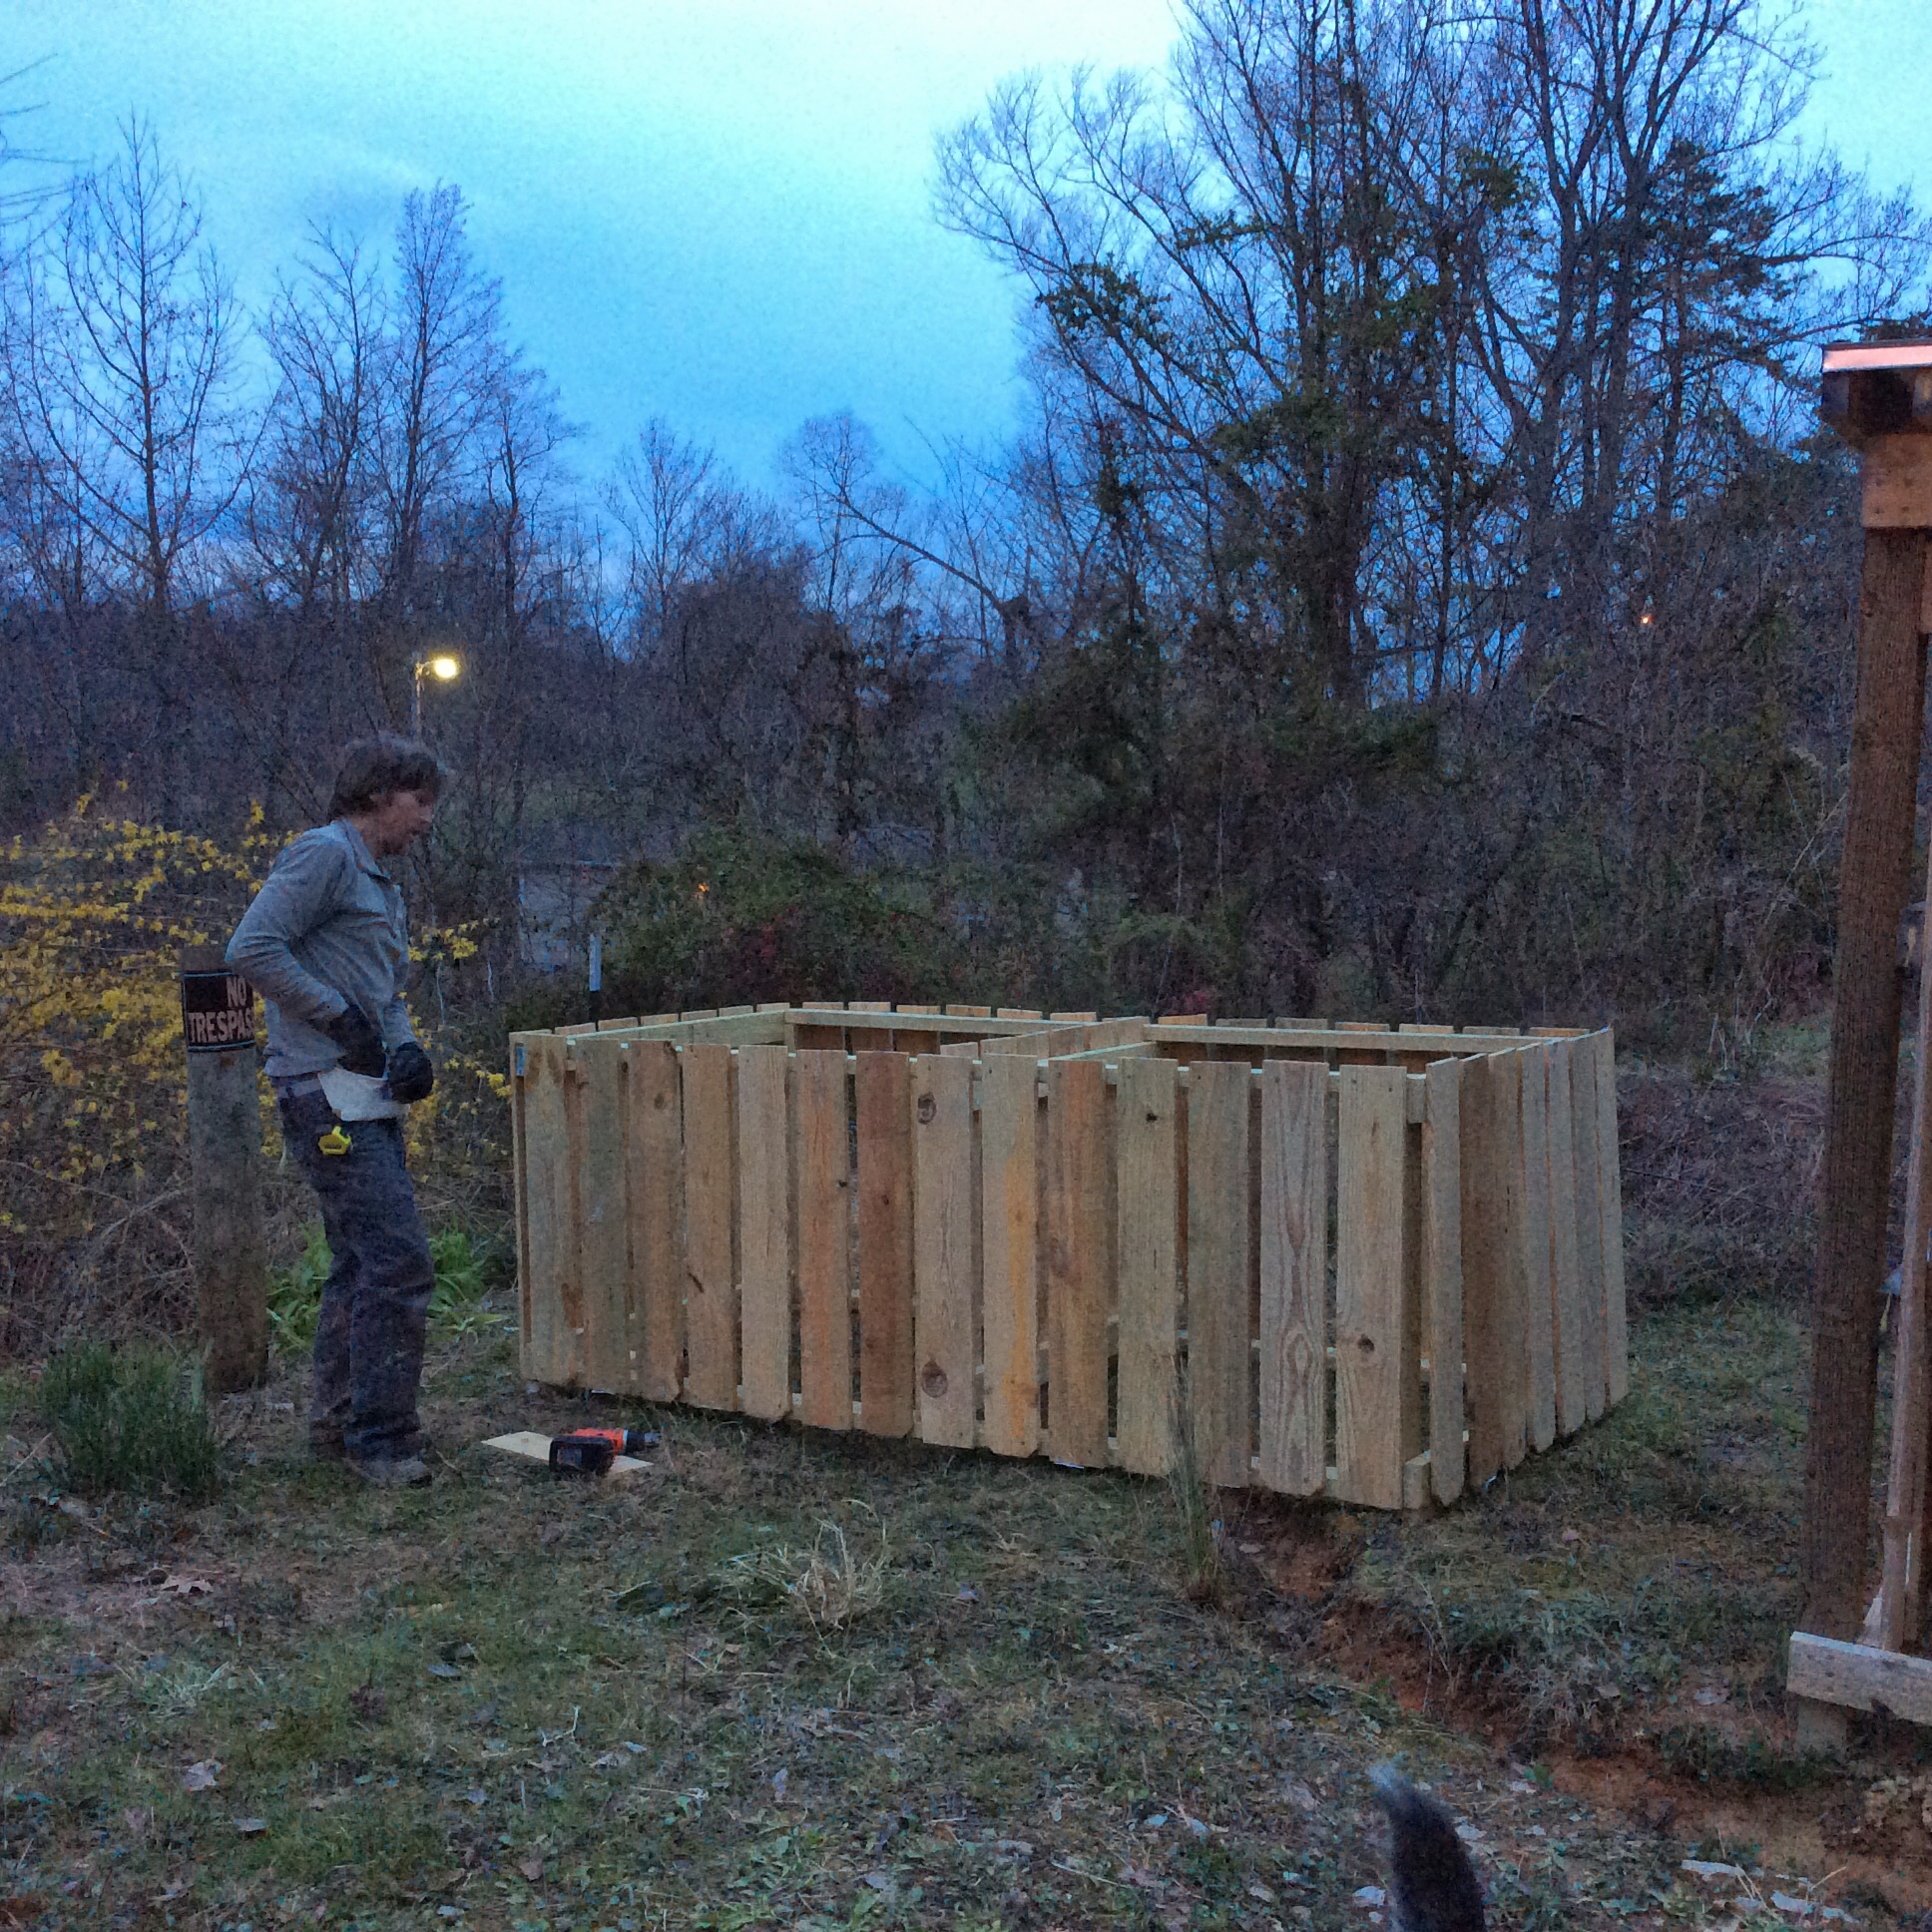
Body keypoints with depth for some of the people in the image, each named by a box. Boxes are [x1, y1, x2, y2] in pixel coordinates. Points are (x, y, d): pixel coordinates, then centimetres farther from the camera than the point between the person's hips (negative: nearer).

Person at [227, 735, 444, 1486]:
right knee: (397, 1263, -12)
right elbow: (251, 949, -18)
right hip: (329, 1098, -10)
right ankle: (382, 1440, -4)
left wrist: (405, 1048, 2)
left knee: (362, 1266, 15)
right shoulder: (324, 855, -9)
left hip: (368, 1099, 10)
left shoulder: (381, 884, 21)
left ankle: (336, 1424, 25)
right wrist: (341, 1018, -17)